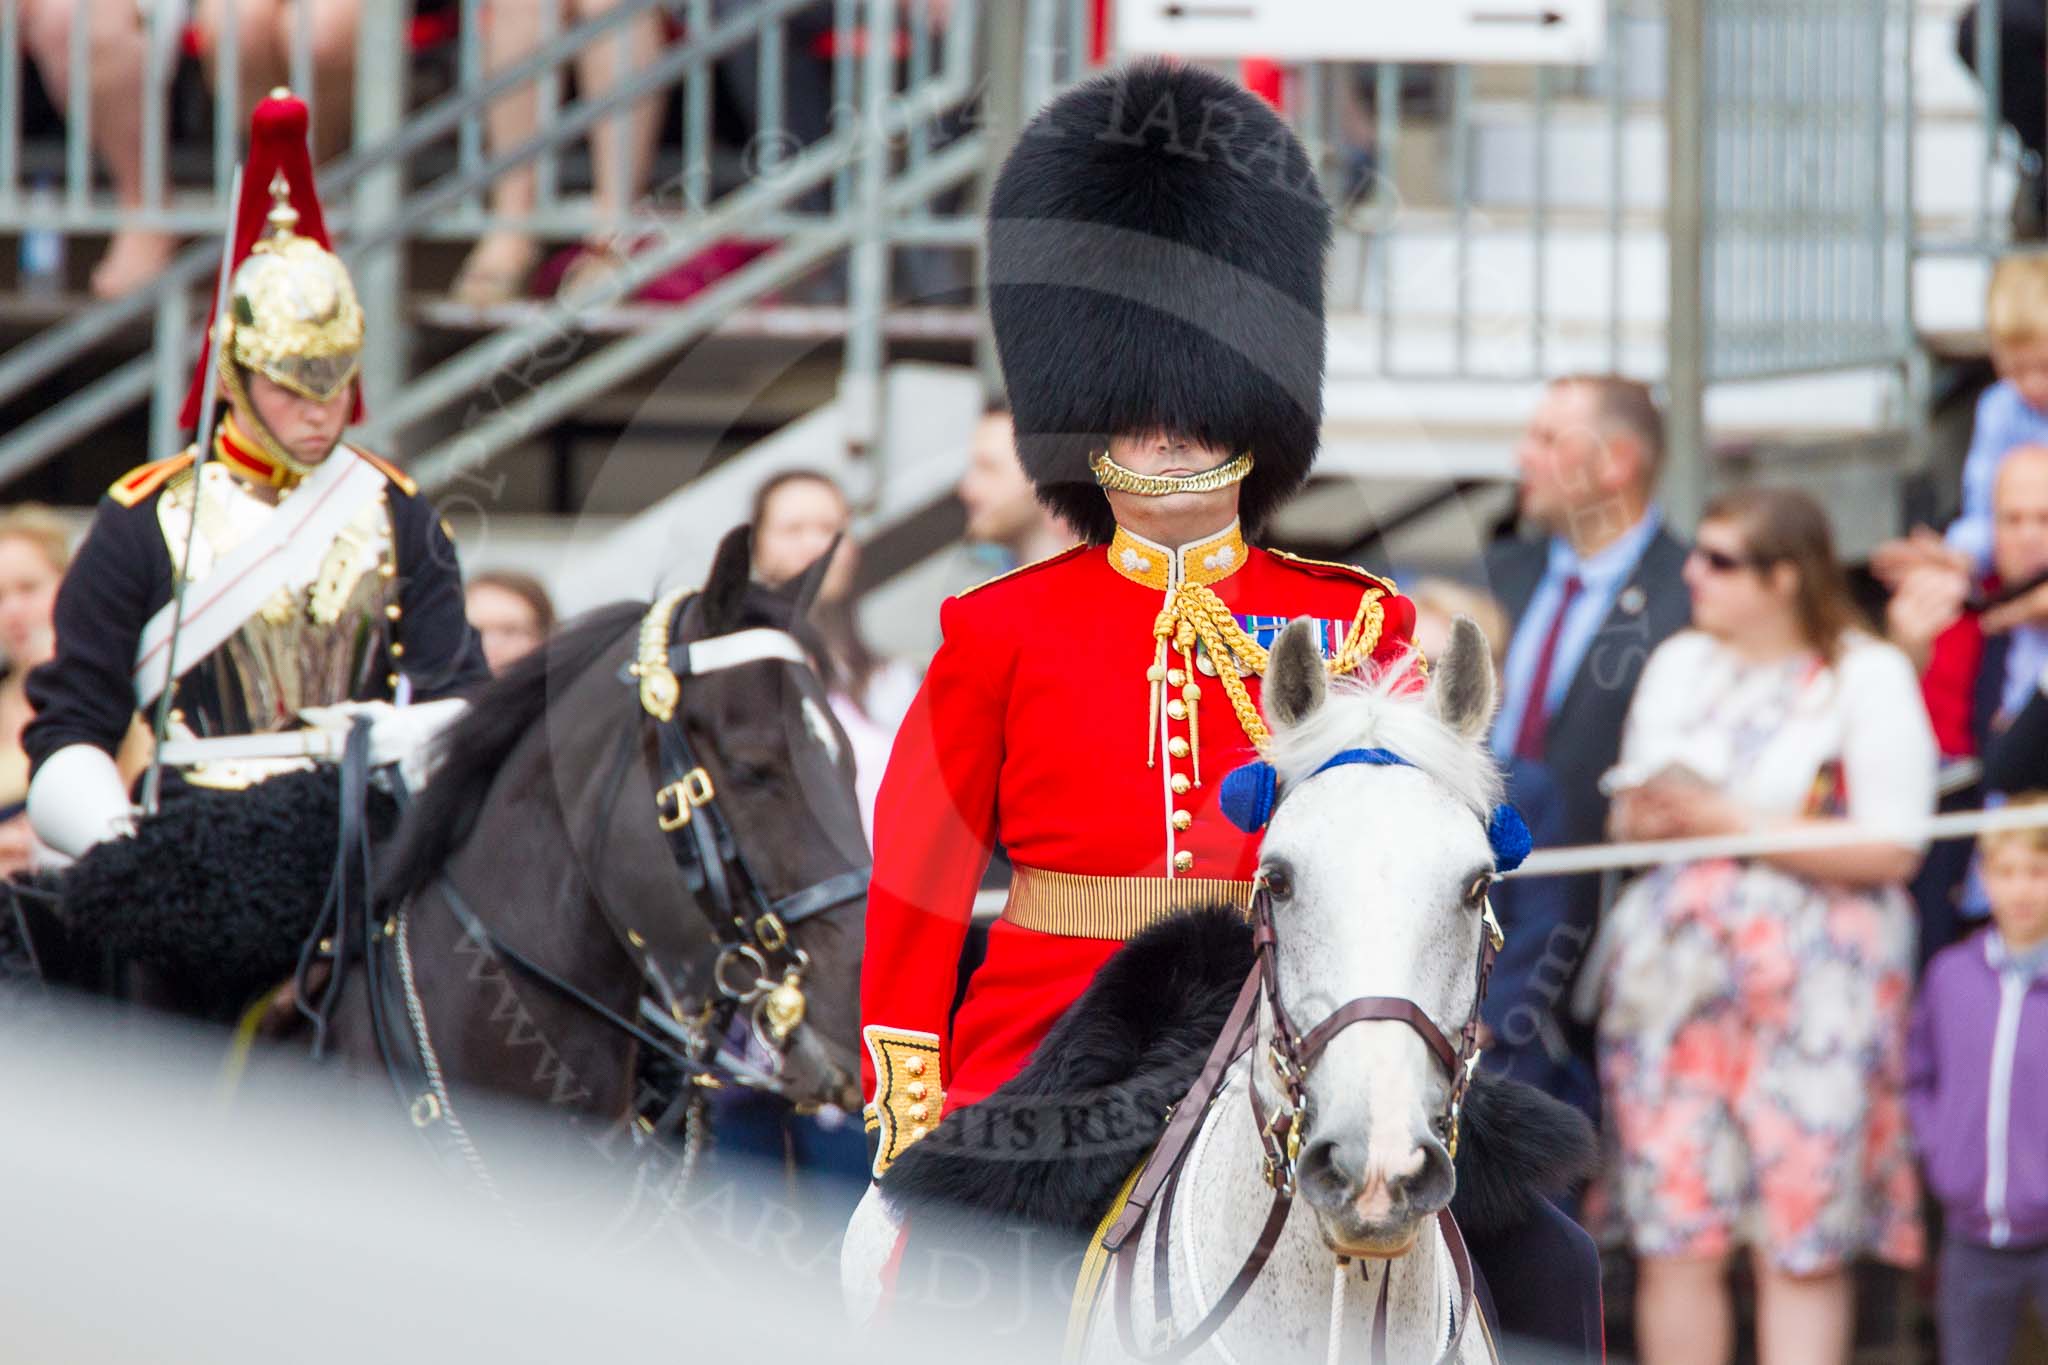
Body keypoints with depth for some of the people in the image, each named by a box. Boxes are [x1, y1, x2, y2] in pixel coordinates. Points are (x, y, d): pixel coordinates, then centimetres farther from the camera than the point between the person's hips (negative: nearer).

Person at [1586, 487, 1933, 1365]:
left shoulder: (1870, 675, -1)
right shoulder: (1680, 664, 17)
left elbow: (1891, 849, -8)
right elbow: (1632, 816, 18)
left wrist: (1732, 823, -9)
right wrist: (1650, 812, -7)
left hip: (1815, 988, -4)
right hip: (1676, 978, 4)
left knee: (1801, 1244, -6)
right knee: (1675, 1242, -1)